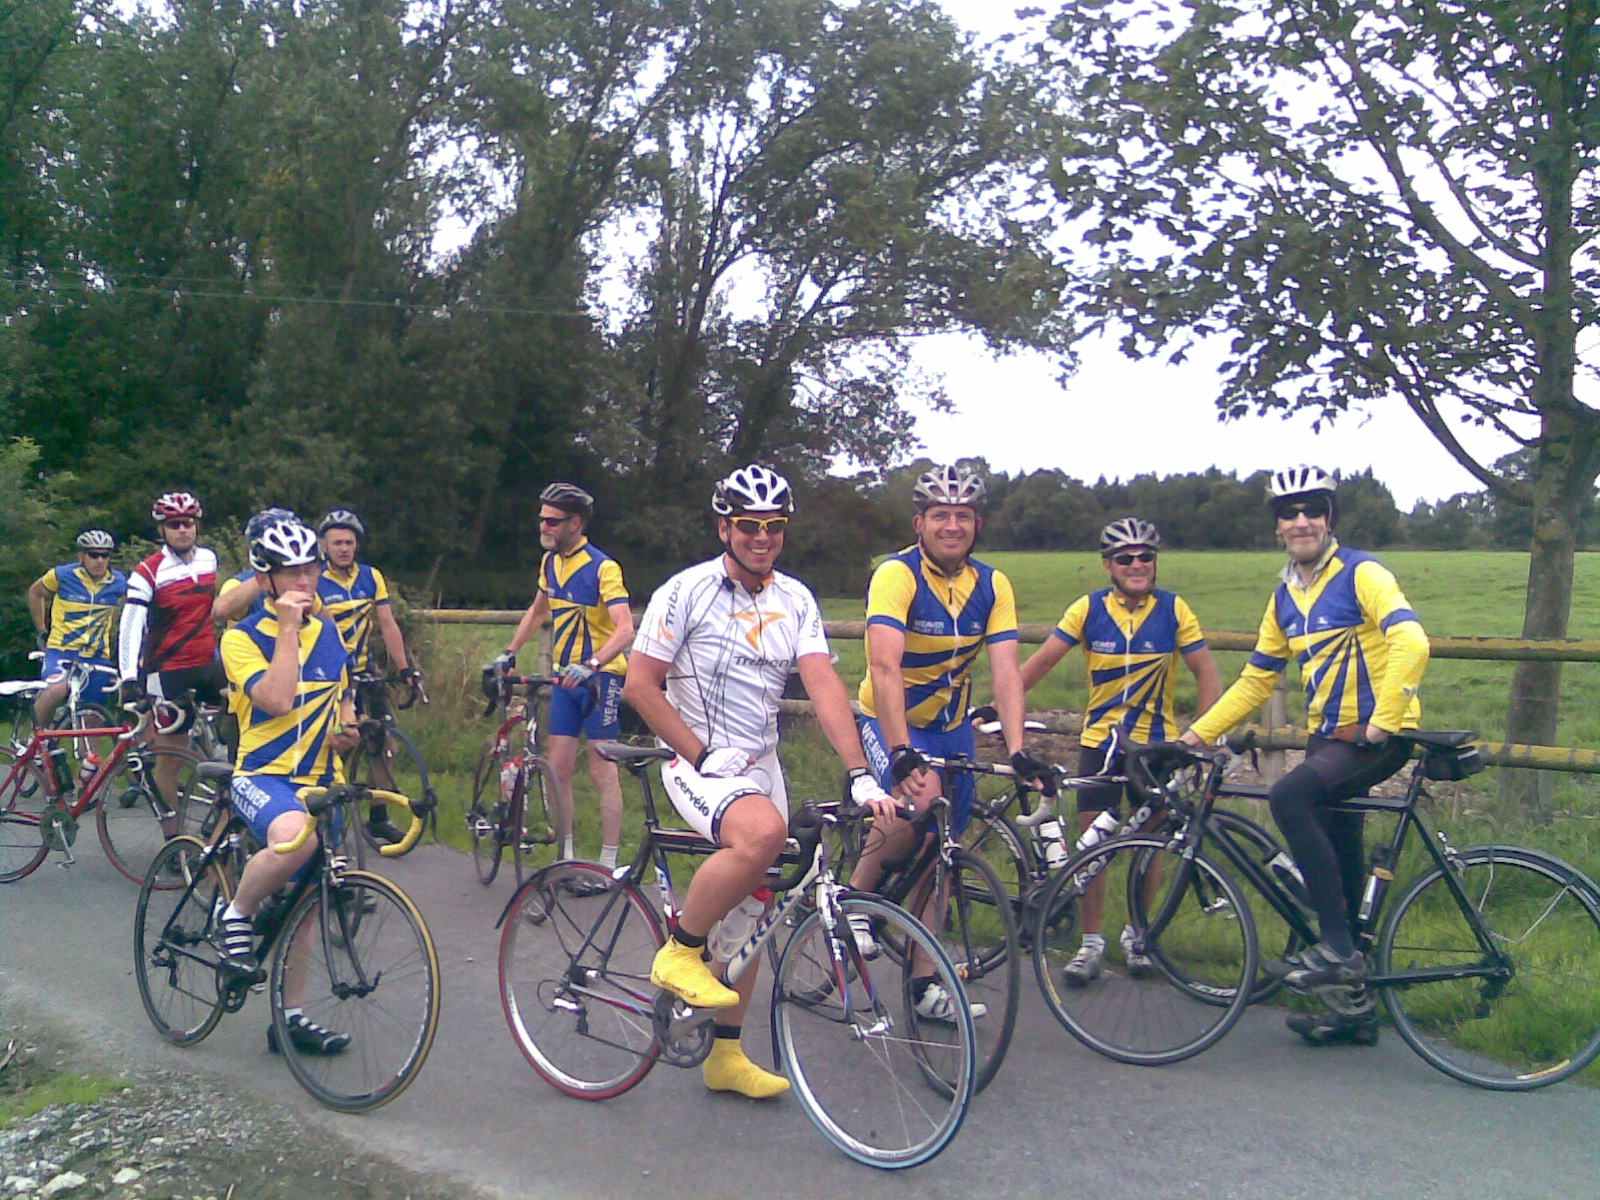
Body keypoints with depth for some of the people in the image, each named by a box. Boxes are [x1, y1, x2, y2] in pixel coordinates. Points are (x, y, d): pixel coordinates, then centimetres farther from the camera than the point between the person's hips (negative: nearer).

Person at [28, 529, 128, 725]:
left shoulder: (119, 583, 0)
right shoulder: (62, 575, -7)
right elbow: (35, 592, 13)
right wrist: (42, 633, 11)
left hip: (97, 657, 3)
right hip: (61, 650, -3)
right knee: (56, 689, -32)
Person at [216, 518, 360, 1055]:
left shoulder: (330, 633, 11)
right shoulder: (242, 638, -7)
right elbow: (277, 699, -23)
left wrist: (346, 728, 3)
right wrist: (287, 629, -19)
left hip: (320, 781, 6)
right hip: (263, 775, -6)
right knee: (294, 836, -38)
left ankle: (291, 1015, 22)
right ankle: (236, 915, -10)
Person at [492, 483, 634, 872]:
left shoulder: (602, 567, -17)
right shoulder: (550, 561, 7)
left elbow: (625, 630, -27)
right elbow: (538, 611, 24)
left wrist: (591, 665, -40)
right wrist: (509, 652, 17)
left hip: (600, 676, -7)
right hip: (565, 676, 7)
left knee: (602, 771, -4)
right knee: (558, 767, 4)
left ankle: (608, 864, 2)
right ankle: (566, 856, 14)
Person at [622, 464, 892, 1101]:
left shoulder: (796, 601, 2)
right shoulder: (686, 591, -11)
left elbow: (824, 686, -9)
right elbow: (639, 684, -11)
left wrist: (860, 774, -21)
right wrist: (703, 756, -17)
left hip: (761, 763, 6)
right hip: (698, 763, -6)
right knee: (762, 832, -35)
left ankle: (726, 1055, 24)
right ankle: (680, 952, -14)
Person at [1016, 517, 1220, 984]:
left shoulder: (1173, 609, -9)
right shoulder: (1089, 609, -8)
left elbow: (1205, 672, -5)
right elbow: (1041, 662, -7)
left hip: (1155, 741, 0)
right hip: (1100, 739, 0)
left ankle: (1136, 933, 27)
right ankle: (1091, 942, 11)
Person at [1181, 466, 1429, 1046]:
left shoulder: (1361, 574, -10)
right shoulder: (1285, 597, 12)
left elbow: (1411, 643, -24)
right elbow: (1256, 679, 17)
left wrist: (1384, 719, -28)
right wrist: (1198, 732, 10)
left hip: (1377, 736, -7)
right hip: (1327, 737, 8)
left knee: (1289, 796, -29)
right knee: (1339, 866, 9)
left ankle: (1336, 947, -20)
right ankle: (1354, 1005, 22)